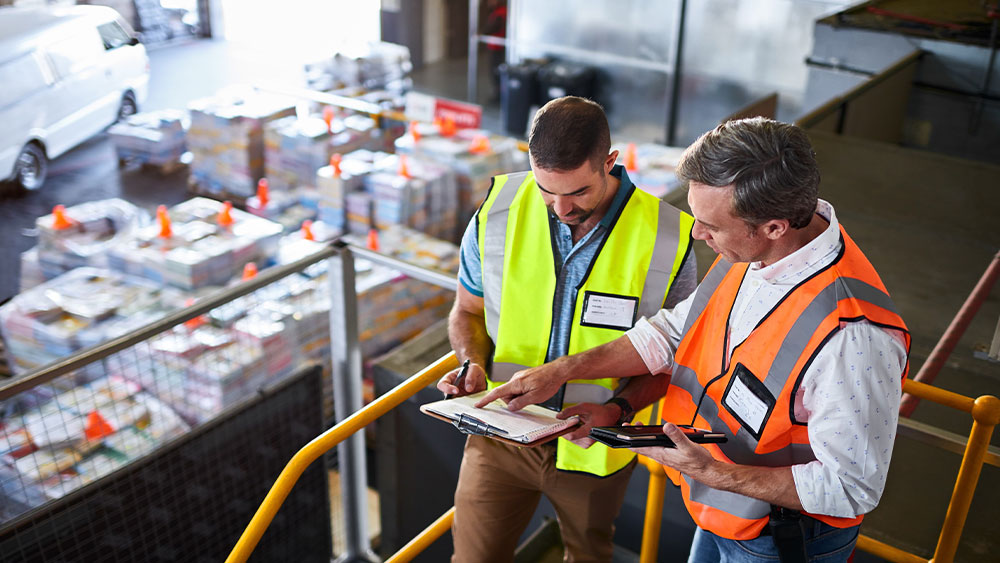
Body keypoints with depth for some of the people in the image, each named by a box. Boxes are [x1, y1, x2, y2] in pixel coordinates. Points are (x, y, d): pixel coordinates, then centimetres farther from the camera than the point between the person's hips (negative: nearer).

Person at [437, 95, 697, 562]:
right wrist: (474, 365, -17)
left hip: (594, 446, 0)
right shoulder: (497, 213, -13)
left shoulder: (666, 239, -17)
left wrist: (617, 409, -22)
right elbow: (468, 310, 3)